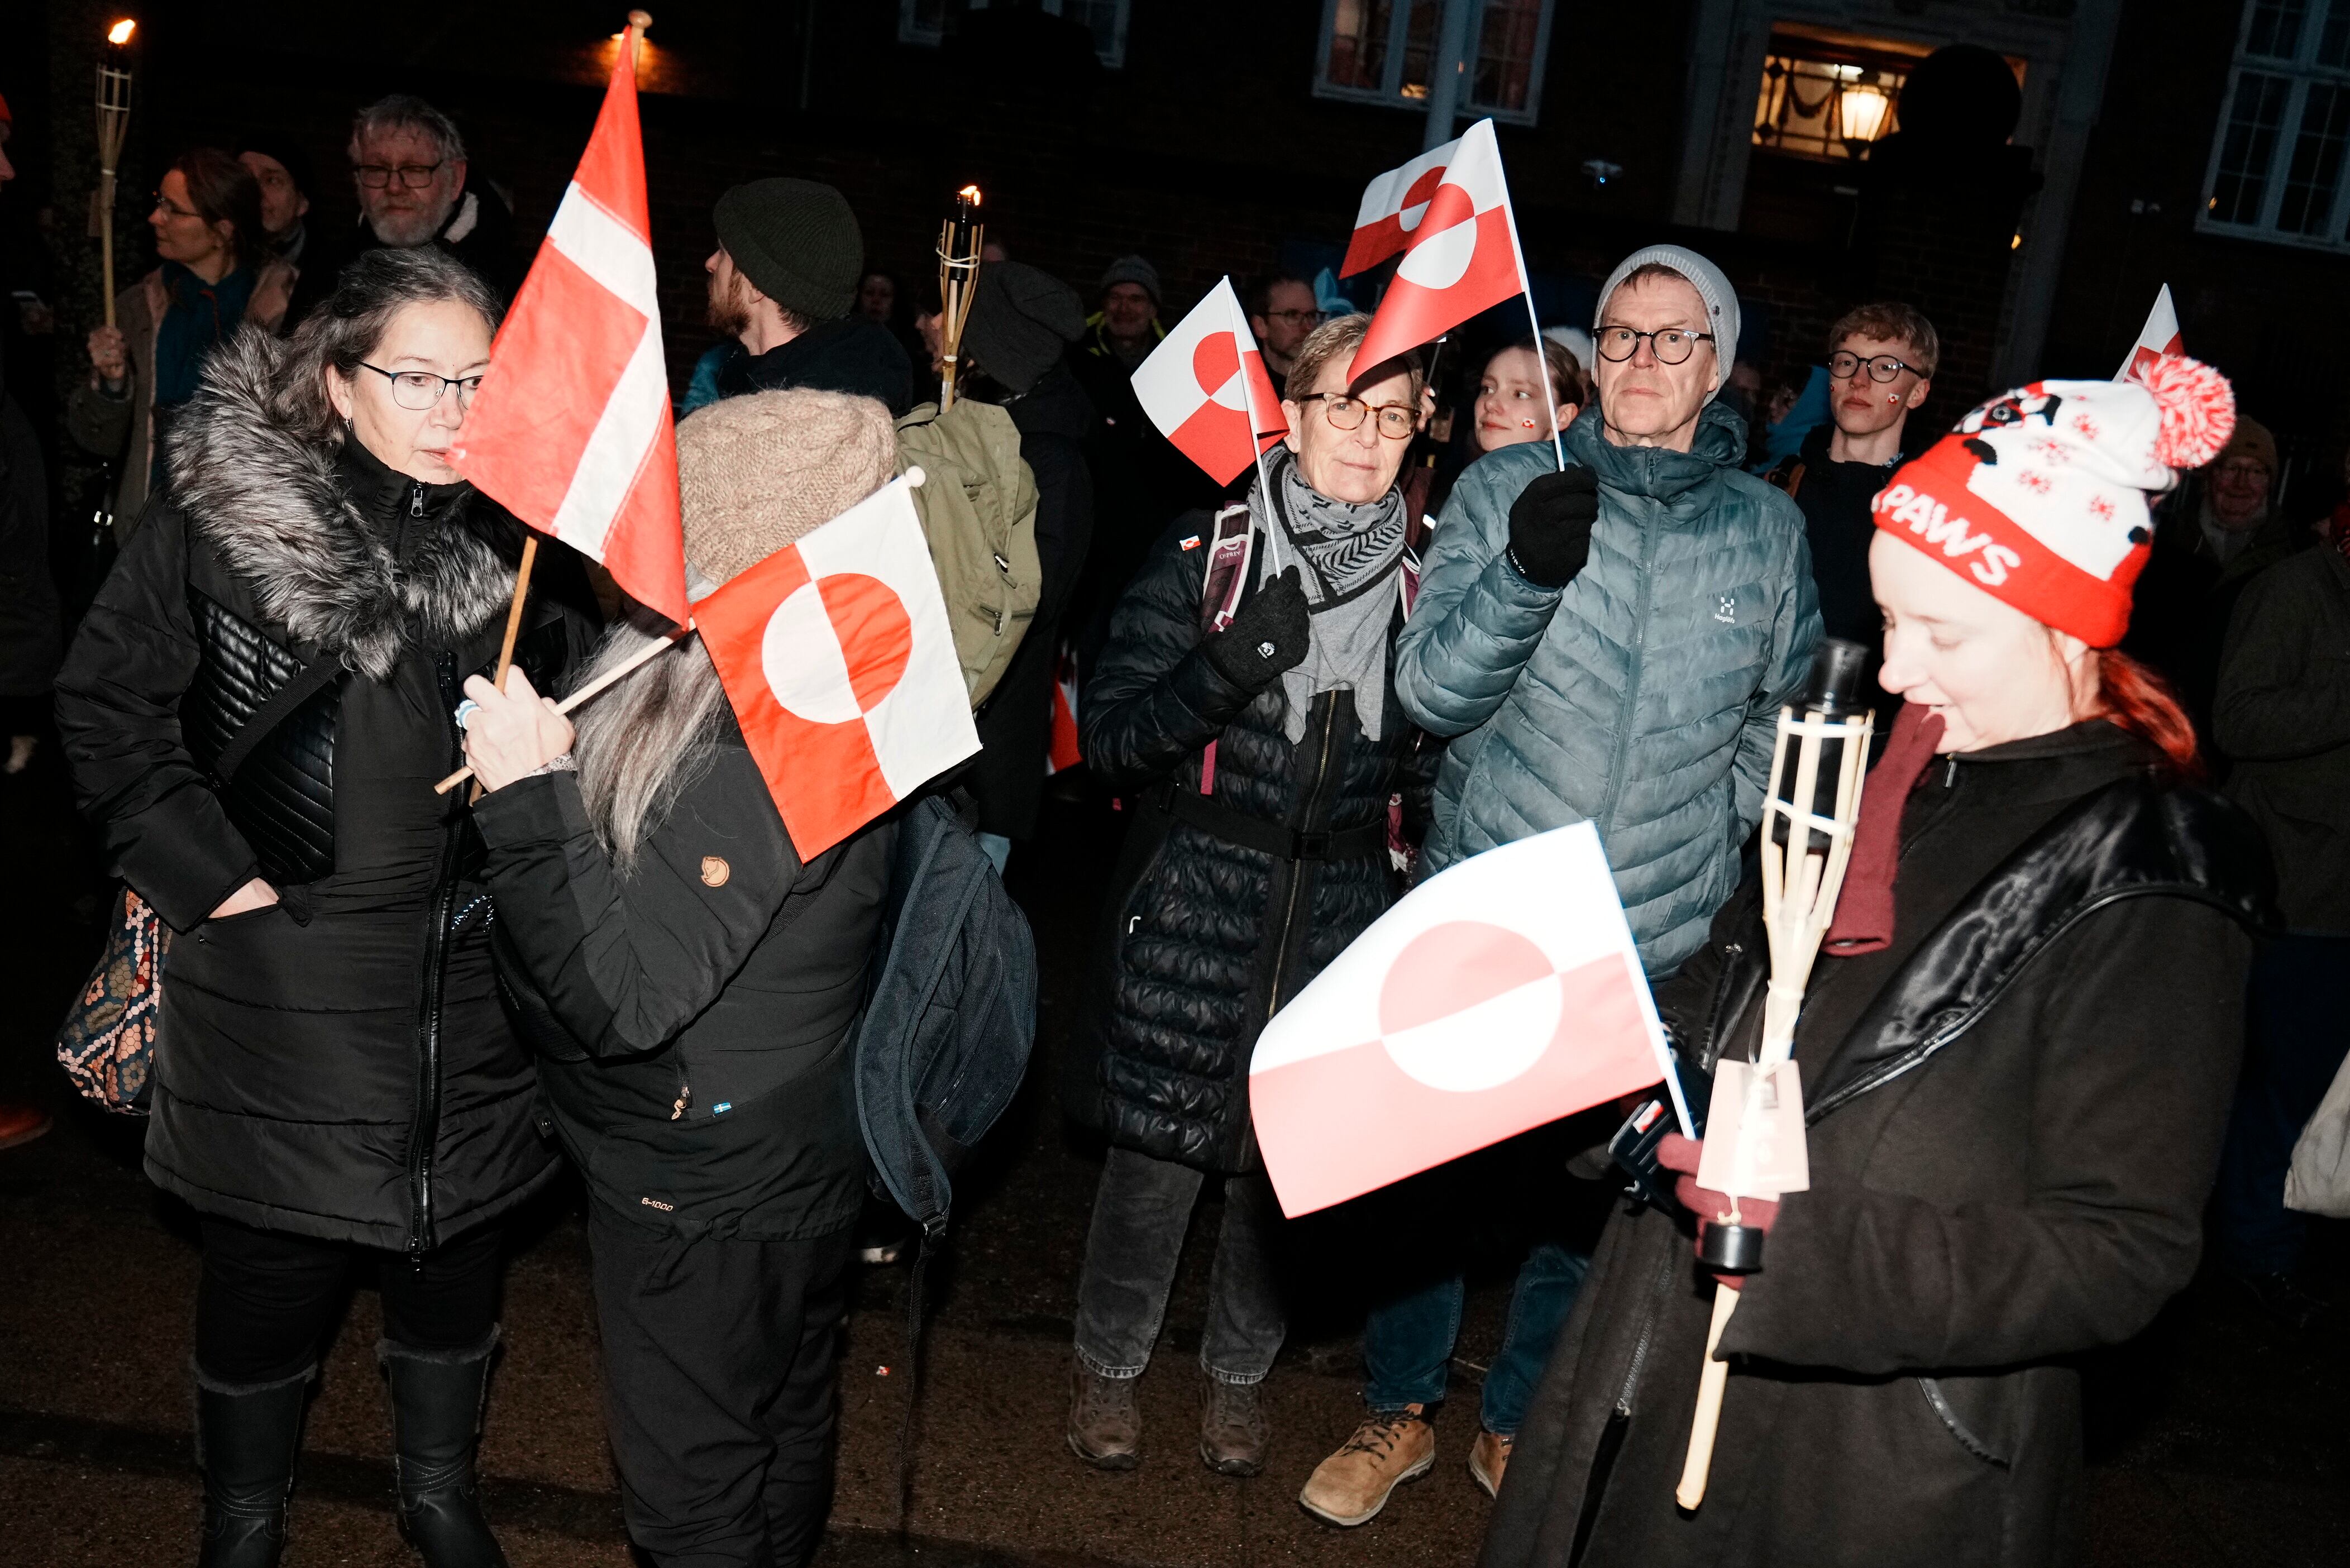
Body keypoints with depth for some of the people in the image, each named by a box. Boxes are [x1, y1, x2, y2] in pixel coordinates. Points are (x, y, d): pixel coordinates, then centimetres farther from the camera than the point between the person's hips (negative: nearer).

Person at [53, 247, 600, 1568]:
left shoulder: (523, 538, -1)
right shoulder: (224, 513, -10)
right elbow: (109, 707, -5)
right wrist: (212, 877, -9)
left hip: (474, 982, 3)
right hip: (285, 986, -3)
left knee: (459, 1253, 17)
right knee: (273, 1272, 13)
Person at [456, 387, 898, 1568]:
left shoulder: (764, 748, -31)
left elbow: (621, 999, -30)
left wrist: (525, 796, -29)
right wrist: (557, 777, -3)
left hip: (705, 1201, -9)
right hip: (795, 1161, 9)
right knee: (780, 1437, 27)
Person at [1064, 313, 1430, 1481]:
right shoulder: (1204, 553, -4)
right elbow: (1109, 738, -9)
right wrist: (1225, 668, -24)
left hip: (1340, 919, 3)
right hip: (1195, 906, -2)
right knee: (1158, 1153, 6)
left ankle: (1237, 1369, 38)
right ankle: (1109, 1363, 33)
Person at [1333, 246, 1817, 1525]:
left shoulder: (1768, 529, 2)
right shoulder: (1504, 490, -3)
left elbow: (1781, 720, 15)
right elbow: (1430, 689, -12)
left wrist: (1714, 836, 4)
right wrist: (1523, 576, -27)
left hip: (1654, 951, 1)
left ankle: (1520, 1422, 38)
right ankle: (1399, 1410, 35)